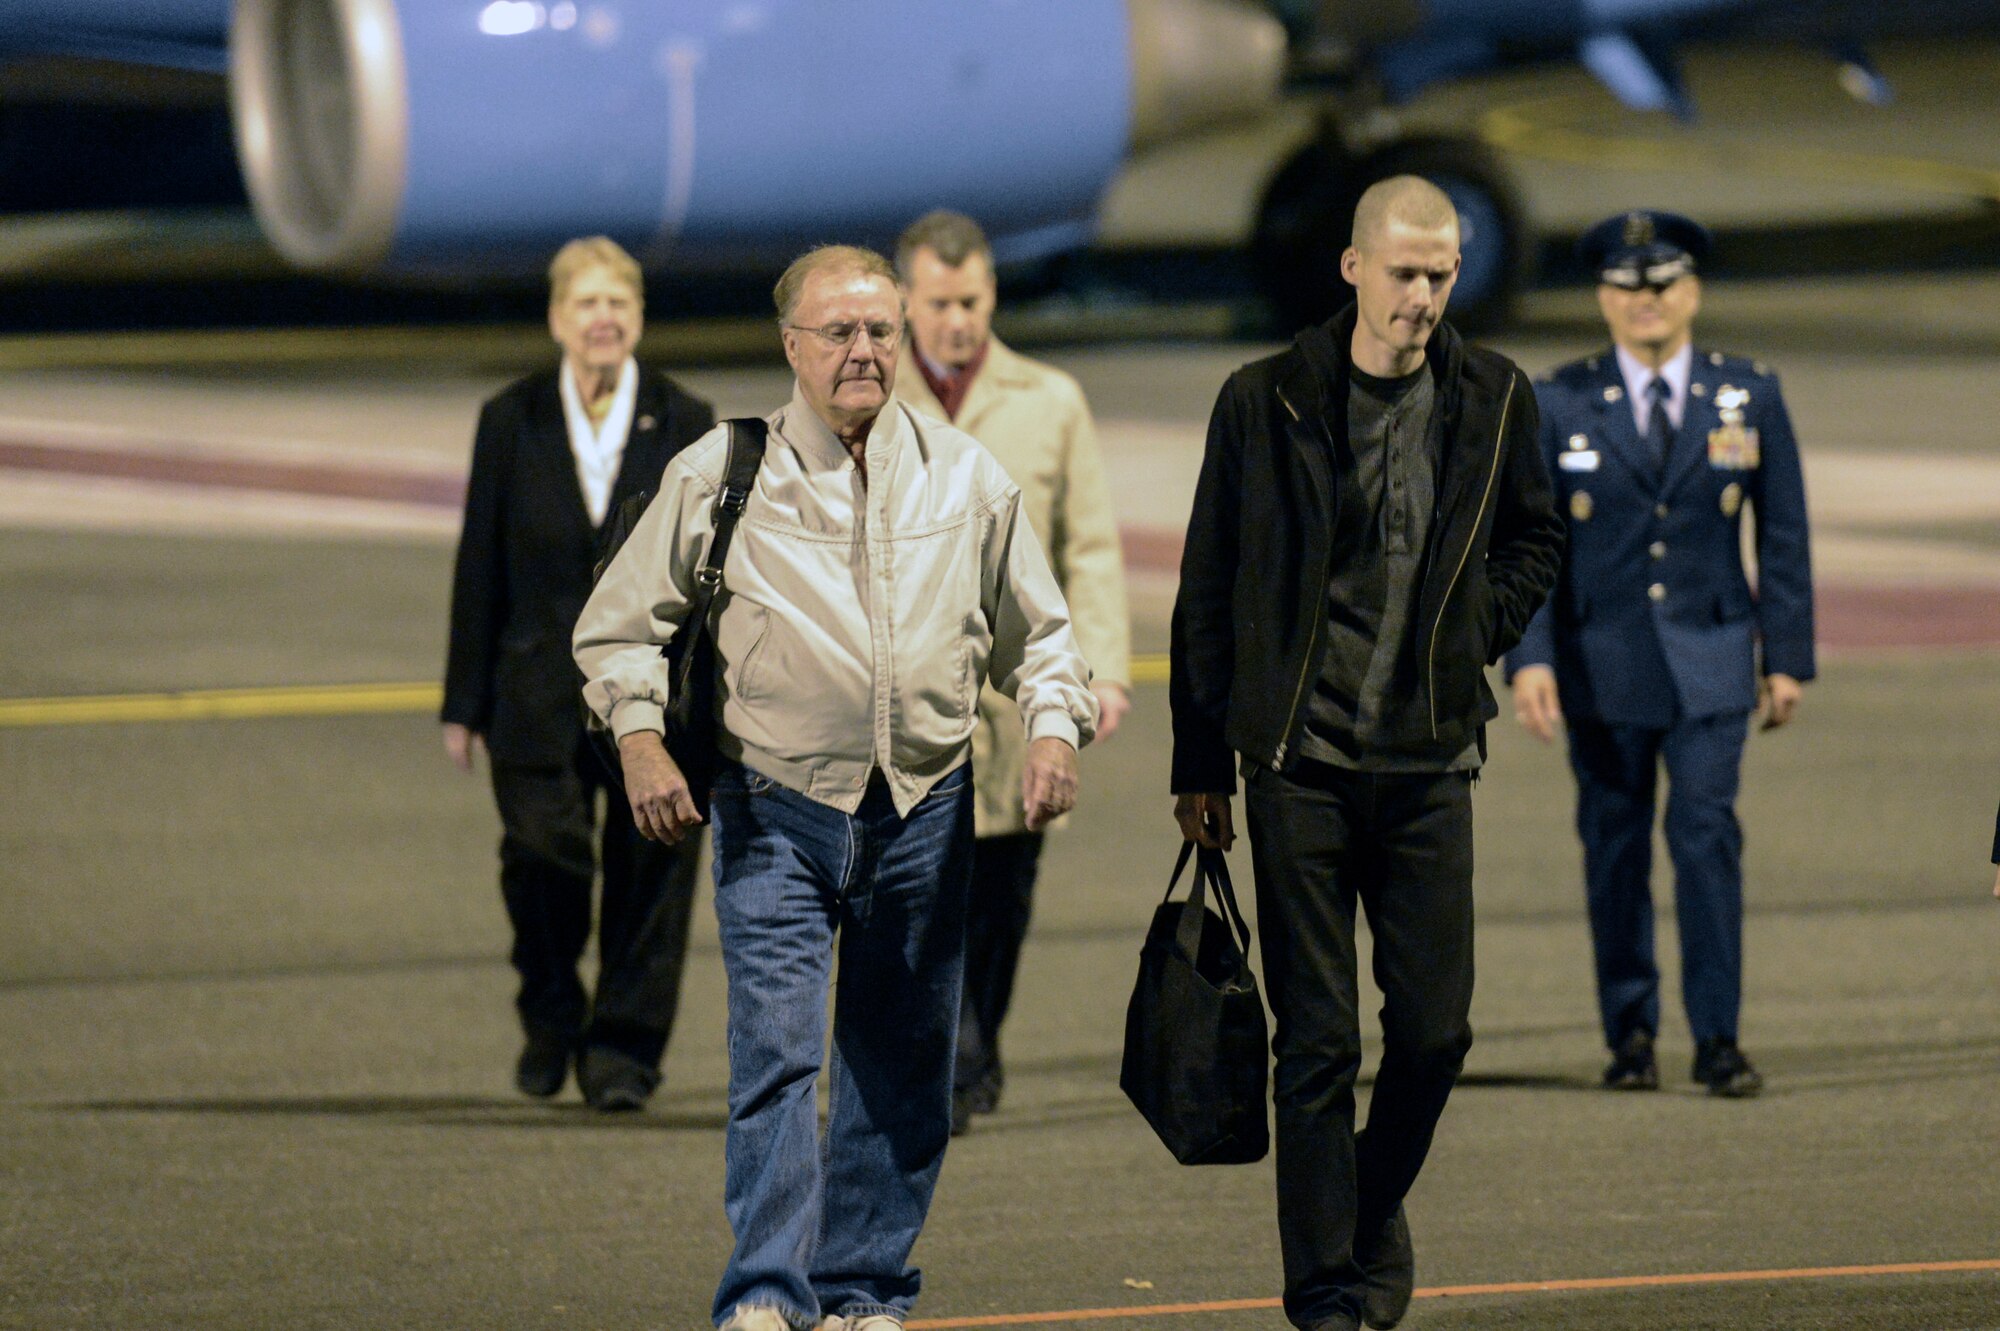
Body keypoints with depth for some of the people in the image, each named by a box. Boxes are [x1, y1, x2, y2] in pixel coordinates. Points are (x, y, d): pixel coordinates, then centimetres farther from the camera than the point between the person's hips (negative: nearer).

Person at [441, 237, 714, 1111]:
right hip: (540, 693, 0)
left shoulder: (684, 425, 3)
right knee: (543, 858, -5)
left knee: (648, 870, -1)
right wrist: (465, 704, 4)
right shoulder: (511, 422, 4)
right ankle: (550, 1022, 20)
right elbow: (480, 569, 6)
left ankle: (622, 1050, 8)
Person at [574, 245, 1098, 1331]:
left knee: (902, 1068, 7)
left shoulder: (965, 477, 7)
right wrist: (640, 741, -10)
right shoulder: (719, 476, 0)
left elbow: (1036, 631, 16)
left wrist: (1054, 729, -2)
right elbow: (618, 625, 6)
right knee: (776, 1051, -13)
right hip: (774, 811, -3)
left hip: (922, 815, 3)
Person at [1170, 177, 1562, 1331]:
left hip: (1430, 759, 2)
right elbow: (1208, 595, 3)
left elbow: (1535, 539, 21)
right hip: (1299, 760, -2)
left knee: (1436, 1028, 2)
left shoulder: (1493, 401, 3)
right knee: (1317, 1041, -2)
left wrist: (1474, 635, 4)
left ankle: (1375, 1209, 29)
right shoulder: (1265, 404, -3)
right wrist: (1200, 767, 4)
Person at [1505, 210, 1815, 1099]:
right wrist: (1529, 659, -11)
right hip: (1600, 664, 1)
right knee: (1615, 847, 5)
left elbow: (1783, 537, 7)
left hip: (1706, 661, -1)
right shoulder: (1558, 407, 1)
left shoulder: (1750, 399, 4)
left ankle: (1717, 1038, -7)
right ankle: (1630, 1033, 16)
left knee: (1707, 834, -11)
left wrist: (1787, 659, 2)